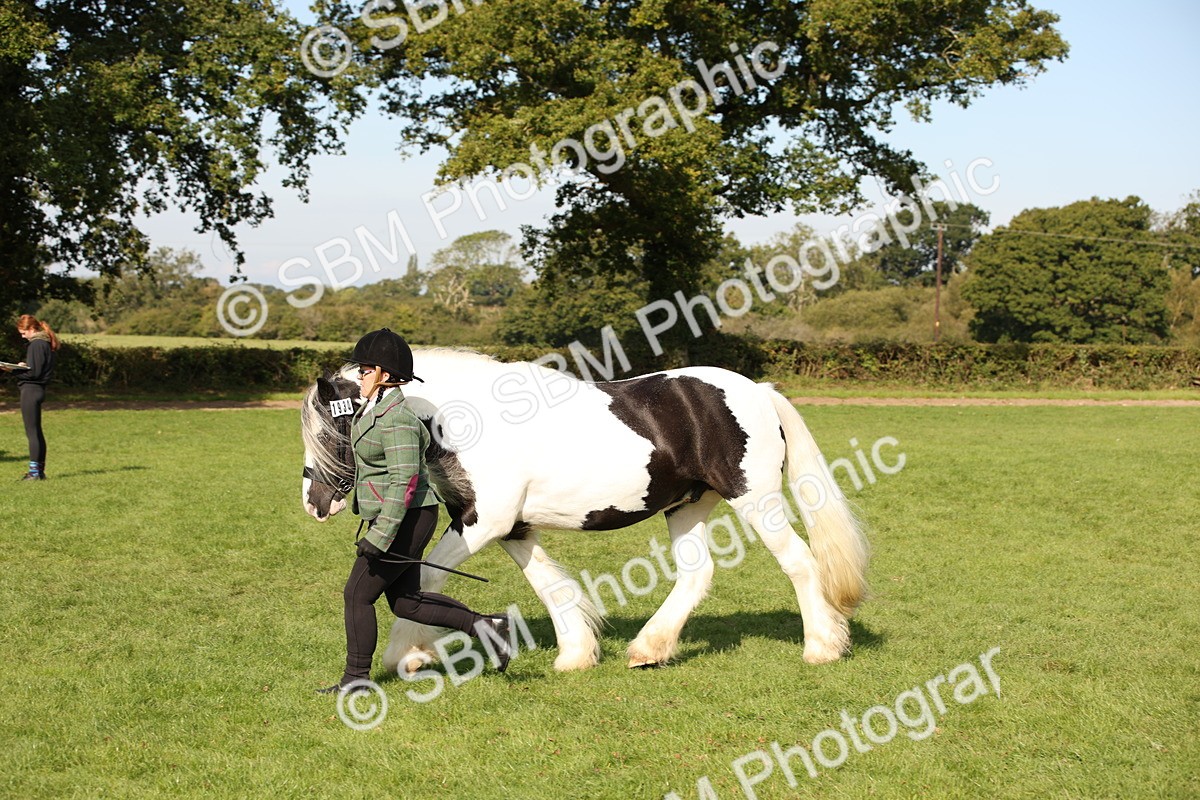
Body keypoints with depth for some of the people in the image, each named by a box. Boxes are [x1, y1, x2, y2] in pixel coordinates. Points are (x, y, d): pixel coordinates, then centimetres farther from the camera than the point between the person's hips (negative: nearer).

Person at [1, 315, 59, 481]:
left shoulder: (37, 344, -15)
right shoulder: (44, 343, 15)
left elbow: (34, 372, -18)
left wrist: (13, 370, -15)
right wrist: (24, 366, 8)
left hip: (31, 390, -10)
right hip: (37, 390, 10)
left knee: (32, 431, -8)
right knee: (36, 431, 14)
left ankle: (34, 471, -8)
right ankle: (40, 470, 18)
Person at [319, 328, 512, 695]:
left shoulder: (396, 420, -21)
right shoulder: (374, 408, 11)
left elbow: (404, 481, -26)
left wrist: (378, 538, -27)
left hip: (405, 521, -11)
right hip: (394, 518, 11)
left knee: (357, 594, -1)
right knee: (405, 602, 13)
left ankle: (356, 678, 11)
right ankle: (486, 625, 14)